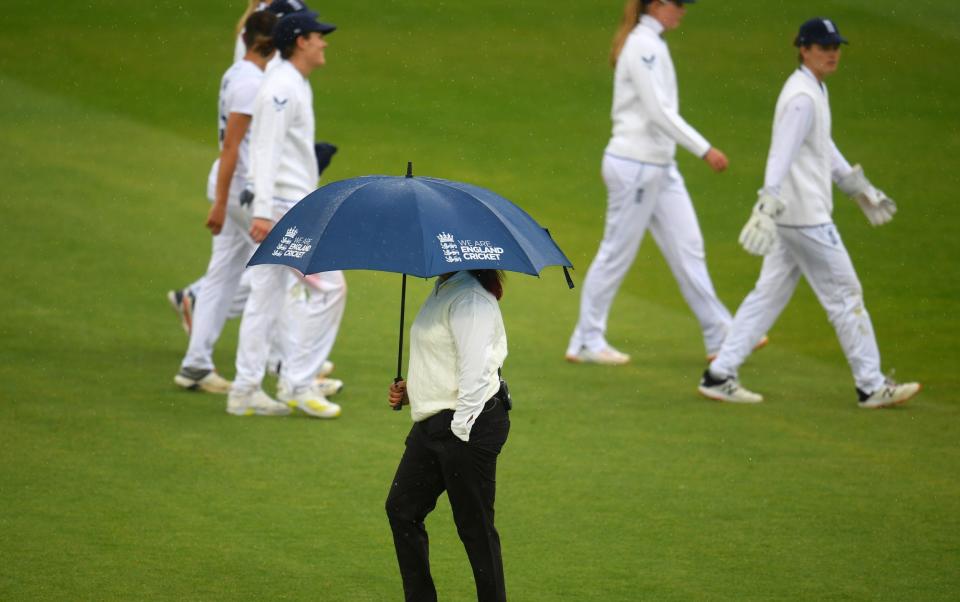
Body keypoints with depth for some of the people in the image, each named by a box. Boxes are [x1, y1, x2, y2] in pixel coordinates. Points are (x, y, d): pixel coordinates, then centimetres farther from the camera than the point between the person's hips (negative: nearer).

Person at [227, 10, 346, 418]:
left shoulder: (296, 86, 16)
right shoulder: (282, 87, -15)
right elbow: (266, 152, -22)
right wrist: (263, 211, -28)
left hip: (294, 205, 10)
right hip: (283, 207, -10)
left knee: (267, 297, 9)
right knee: (329, 286, -9)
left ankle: (246, 391, 10)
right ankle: (299, 384, -6)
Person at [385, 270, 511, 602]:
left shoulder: (469, 297, -19)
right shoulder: (442, 291, 13)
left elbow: (475, 369, -25)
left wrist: (460, 428, -22)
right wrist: (411, 389, 13)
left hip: (470, 426, -11)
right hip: (432, 423, 11)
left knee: (475, 526, -2)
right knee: (401, 509, 14)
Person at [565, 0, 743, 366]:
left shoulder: (651, 43, 12)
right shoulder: (643, 45, -18)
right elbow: (659, 113, -24)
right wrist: (704, 150, -25)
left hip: (660, 167, 9)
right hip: (635, 166, -9)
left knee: (687, 248, 8)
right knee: (617, 254, 0)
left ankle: (720, 336, 11)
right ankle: (586, 343, 11)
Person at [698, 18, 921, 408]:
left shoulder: (816, 90, 15)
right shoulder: (802, 97, -17)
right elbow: (782, 154, -28)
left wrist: (859, 189, 34)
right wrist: (768, 207, -37)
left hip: (792, 216, 10)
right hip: (805, 216, -10)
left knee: (769, 294, 10)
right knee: (845, 295, -2)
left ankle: (719, 375, 10)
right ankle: (871, 387, 5)